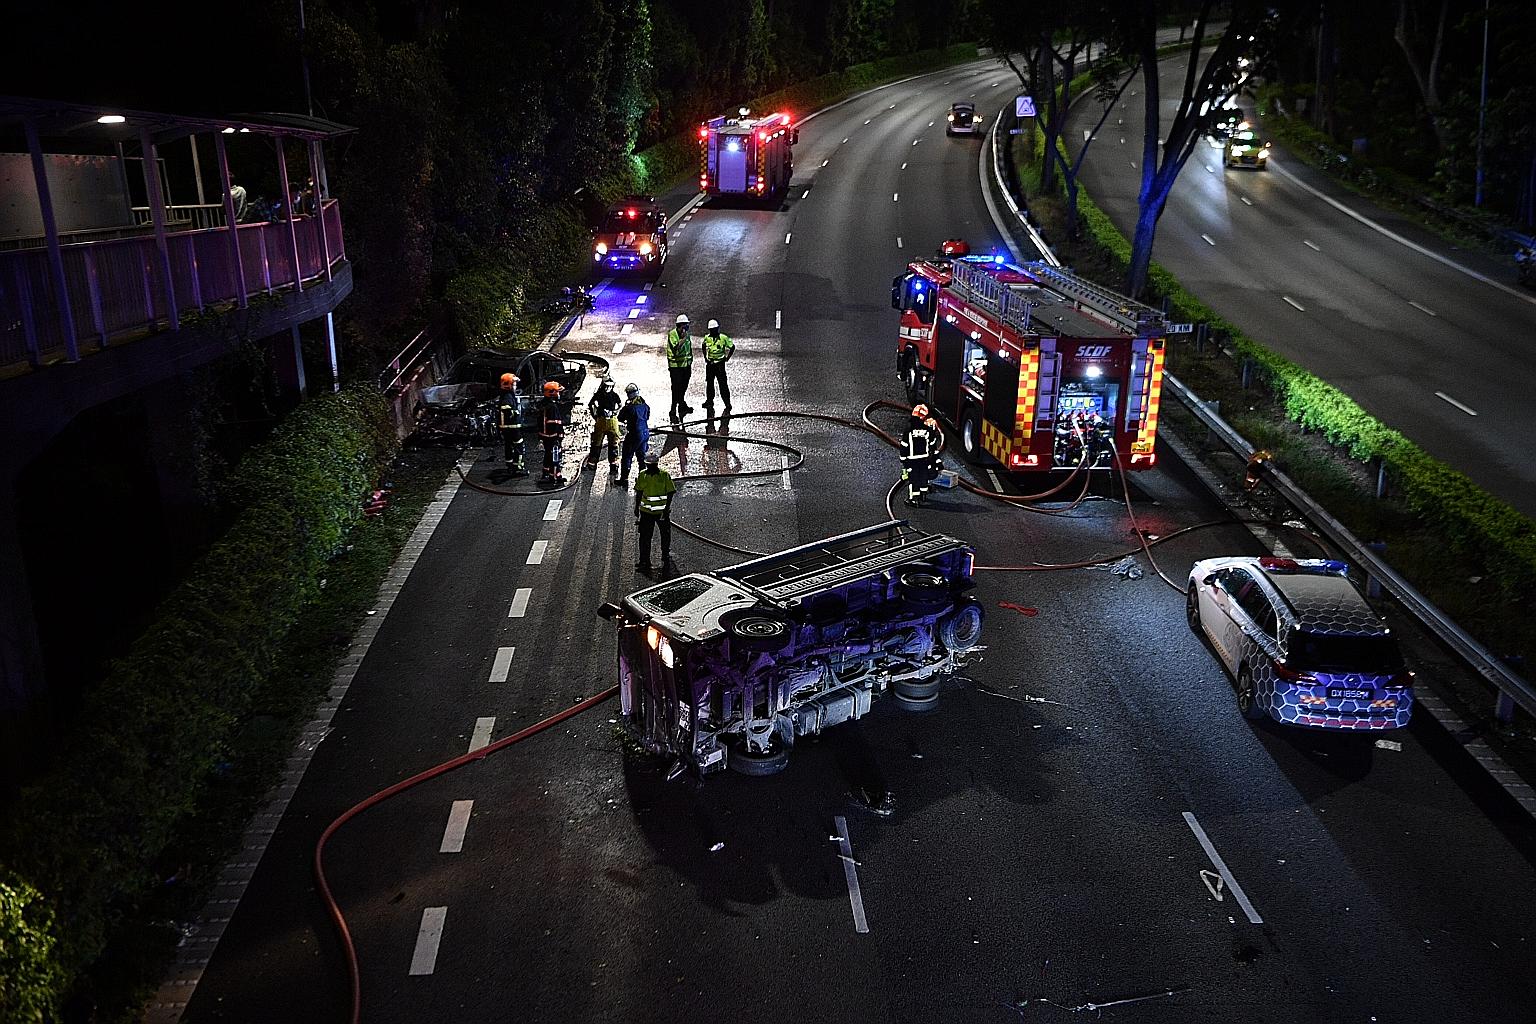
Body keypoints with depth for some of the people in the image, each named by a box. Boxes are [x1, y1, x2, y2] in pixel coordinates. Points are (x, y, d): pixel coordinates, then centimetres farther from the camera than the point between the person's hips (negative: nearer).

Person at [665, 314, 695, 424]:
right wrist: (683, 339, -30)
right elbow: (675, 349, -27)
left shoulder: (687, 334, 8)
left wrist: (690, 365, 21)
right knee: (676, 389, -8)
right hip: (676, 366, -7)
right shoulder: (672, 334, -14)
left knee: (683, 387, 19)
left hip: (686, 365, 7)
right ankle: (673, 412, -4)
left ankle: (682, 405, 39)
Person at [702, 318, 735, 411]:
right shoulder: (707, 338, 3)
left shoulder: (723, 338, -12)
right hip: (709, 363, 5)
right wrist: (705, 356, 15)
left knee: (723, 384, -8)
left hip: (720, 364, -5)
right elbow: (704, 346, 23)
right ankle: (709, 401, 30)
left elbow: (732, 347, -3)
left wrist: (727, 357, -5)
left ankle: (727, 404, -4)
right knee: (709, 383, 15)